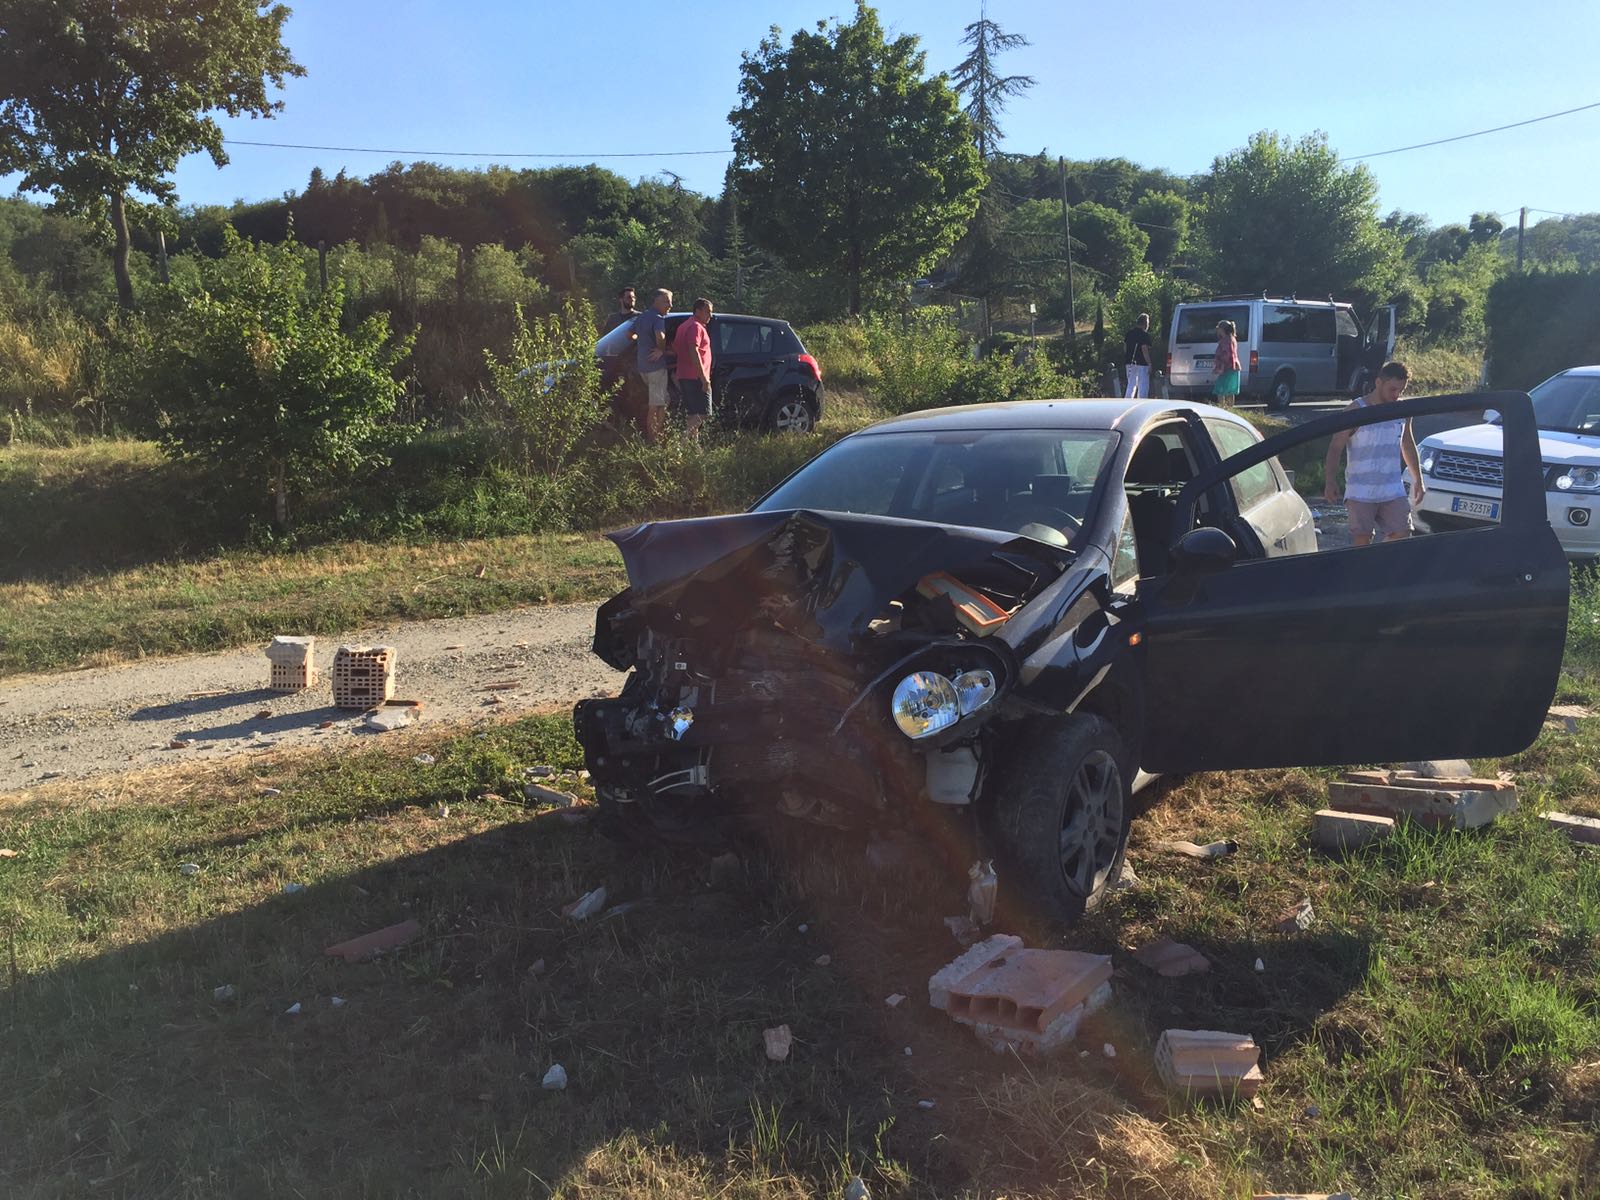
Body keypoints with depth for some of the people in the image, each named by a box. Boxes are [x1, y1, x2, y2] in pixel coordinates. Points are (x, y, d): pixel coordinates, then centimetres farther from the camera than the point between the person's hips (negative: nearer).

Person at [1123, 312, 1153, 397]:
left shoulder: (1129, 333, 10)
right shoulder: (1144, 335, -11)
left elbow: (1125, 348, 14)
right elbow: (1144, 350, -18)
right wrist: (1149, 364, -14)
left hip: (1130, 363, 7)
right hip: (1141, 363, -7)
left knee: (1131, 385, 15)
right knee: (1143, 386, -1)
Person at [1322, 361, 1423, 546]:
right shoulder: (1356, 411, -7)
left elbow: (1408, 445, 23)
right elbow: (1336, 447, -9)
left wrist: (1418, 479, 24)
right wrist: (1330, 481, -20)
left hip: (1393, 491, 5)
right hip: (1360, 491, -4)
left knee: (1402, 536, -3)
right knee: (1361, 540, -3)